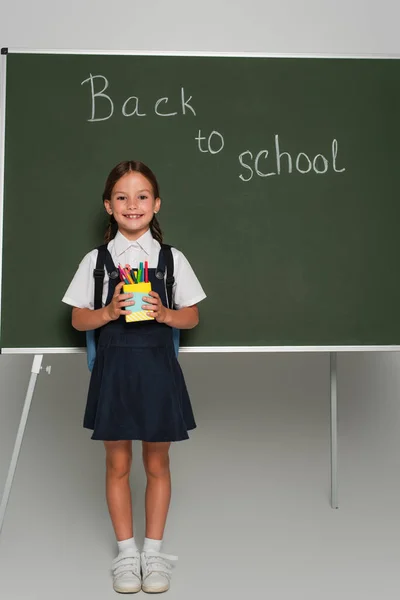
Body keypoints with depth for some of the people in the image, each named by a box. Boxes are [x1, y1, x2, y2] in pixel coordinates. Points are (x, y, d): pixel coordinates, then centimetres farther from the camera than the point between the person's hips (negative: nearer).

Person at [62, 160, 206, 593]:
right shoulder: (96, 260, 1)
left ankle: (153, 552, 25)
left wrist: (165, 313, -15)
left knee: (157, 463, 10)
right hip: (114, 366, 0)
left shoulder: (171, 258, 1)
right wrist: (109, 312, -15)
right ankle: (126, 553, 24)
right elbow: (78, 320, 3)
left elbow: (192, 317, 5)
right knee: (118, 464, 9)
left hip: (157, 366, 0)